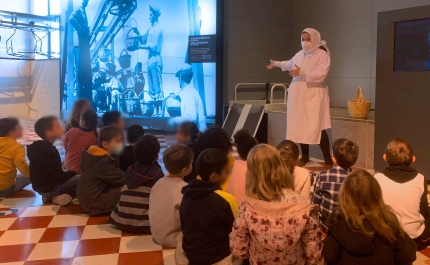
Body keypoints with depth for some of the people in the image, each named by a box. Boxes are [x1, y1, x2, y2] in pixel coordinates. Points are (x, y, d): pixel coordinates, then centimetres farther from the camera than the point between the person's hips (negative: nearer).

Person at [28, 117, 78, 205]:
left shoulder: (38, 147, 5)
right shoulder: (50, 151, -24)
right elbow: (60, 177, -22)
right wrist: (74, 172, -4)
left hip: (42, 186, 9)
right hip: (50, 188, -9)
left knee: (73, 176, 28)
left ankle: (52, 197, 11)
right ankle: (59, 196, -10)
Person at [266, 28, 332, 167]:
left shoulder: (322, 54, -8)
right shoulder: (299, 54, 13)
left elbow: (321, 74, -21)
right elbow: (290, 64, 35)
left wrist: (302, 73, -26)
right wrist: (277, 63, 41)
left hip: (314, 96, -7)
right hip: (299, 95, 7)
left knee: (316, 128, -12)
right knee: (300, 126, 5)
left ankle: (328, 160, -4)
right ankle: (305, 157, 18)